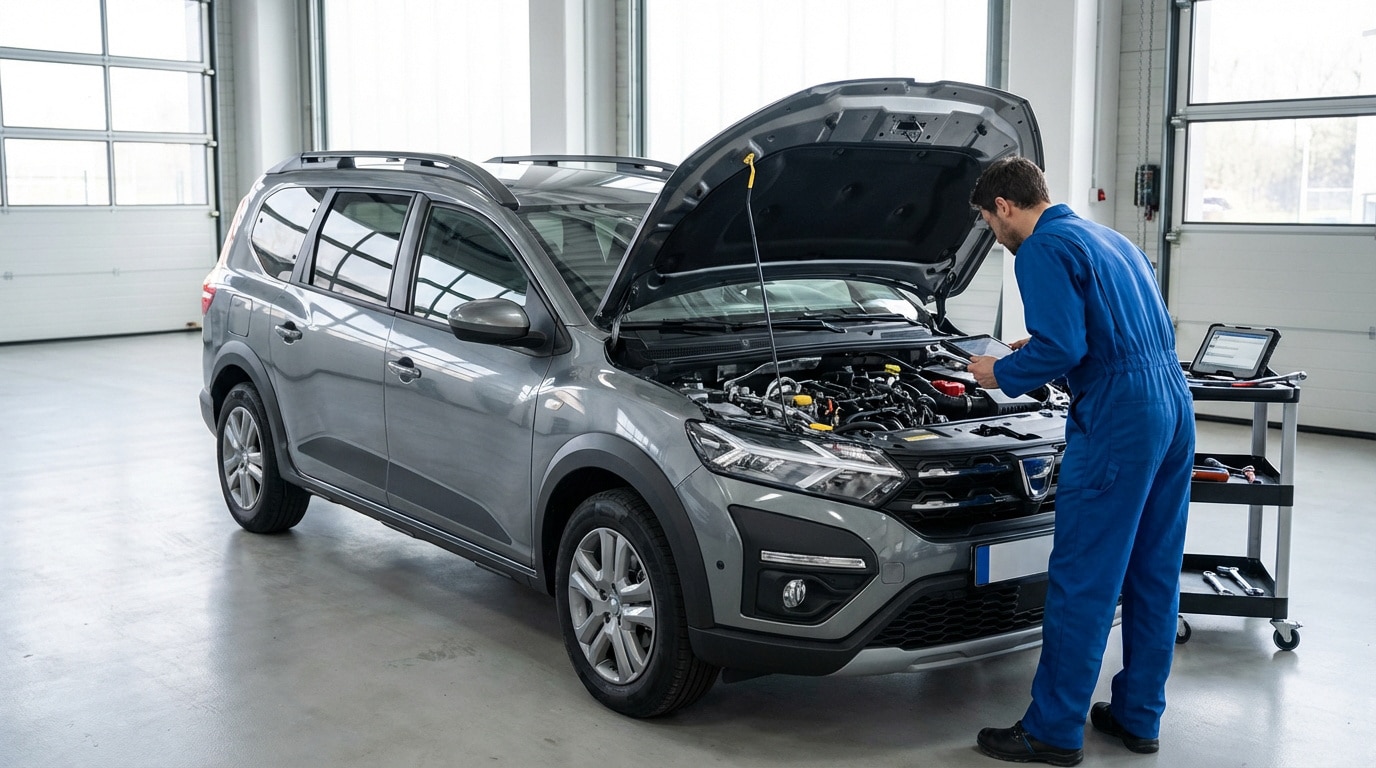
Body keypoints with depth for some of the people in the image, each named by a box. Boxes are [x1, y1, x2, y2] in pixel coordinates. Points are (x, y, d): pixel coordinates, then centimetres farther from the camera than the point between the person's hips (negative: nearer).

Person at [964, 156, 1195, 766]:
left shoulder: (1043, 250, -8)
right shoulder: (1110, 239, 21)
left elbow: (1062, 349, -19)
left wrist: (1001, 374, 0)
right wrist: (1040, 346, 26)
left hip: (1118, 421, -10)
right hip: (1173, 407, 10)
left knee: (1082, 581, -2)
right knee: (1153, 572, 15)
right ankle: (1139, 716, 26)